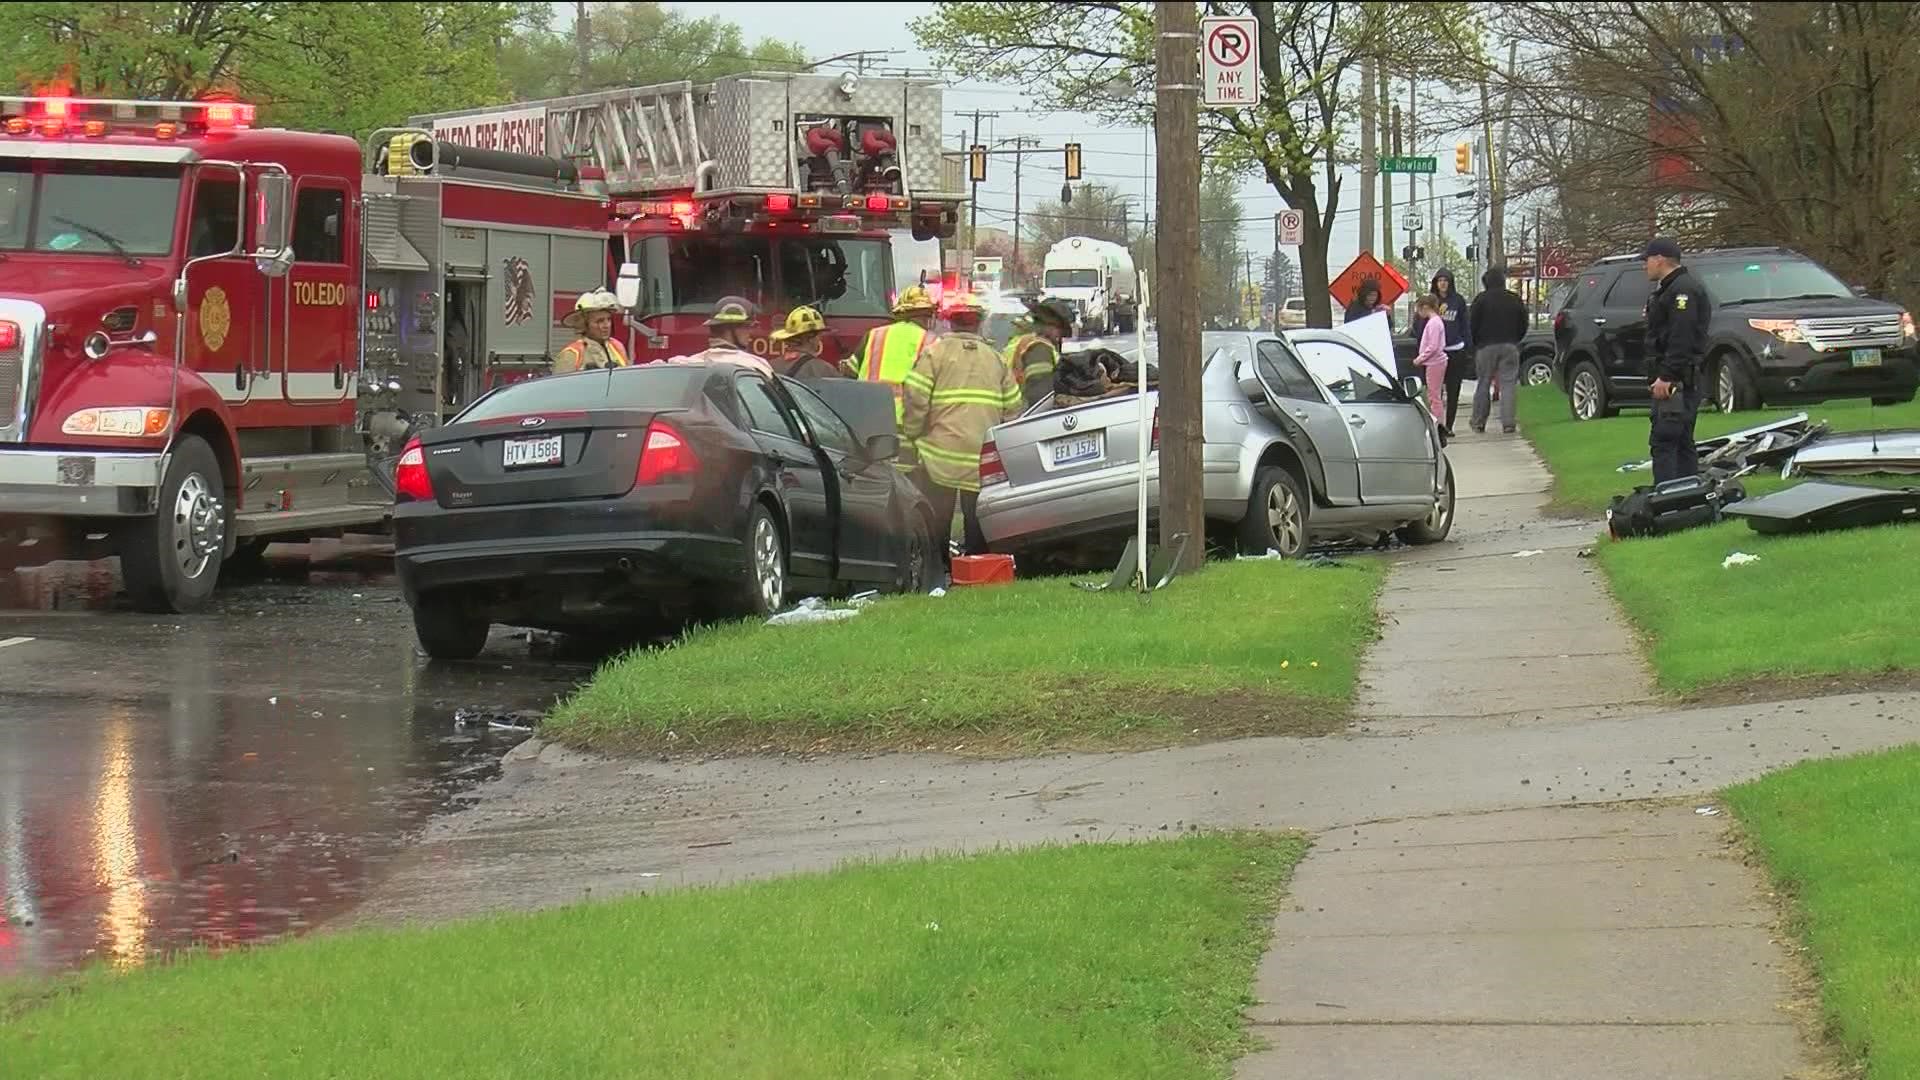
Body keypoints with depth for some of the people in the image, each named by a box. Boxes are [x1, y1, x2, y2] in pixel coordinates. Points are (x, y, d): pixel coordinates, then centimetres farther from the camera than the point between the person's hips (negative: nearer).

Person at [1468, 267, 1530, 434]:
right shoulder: (1515, 300, 8)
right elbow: (1523, 325, 13)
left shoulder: (1481, 299, -4)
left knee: (1483, 384, 6)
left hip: (1487, 346, -2)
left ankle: (1478, 422, 11)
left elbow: (1472, 325, -4)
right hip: (1510, 347, 2)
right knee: (1508, 384, 0)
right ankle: (1508, 422, -8)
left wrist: (1477, 342, 11)